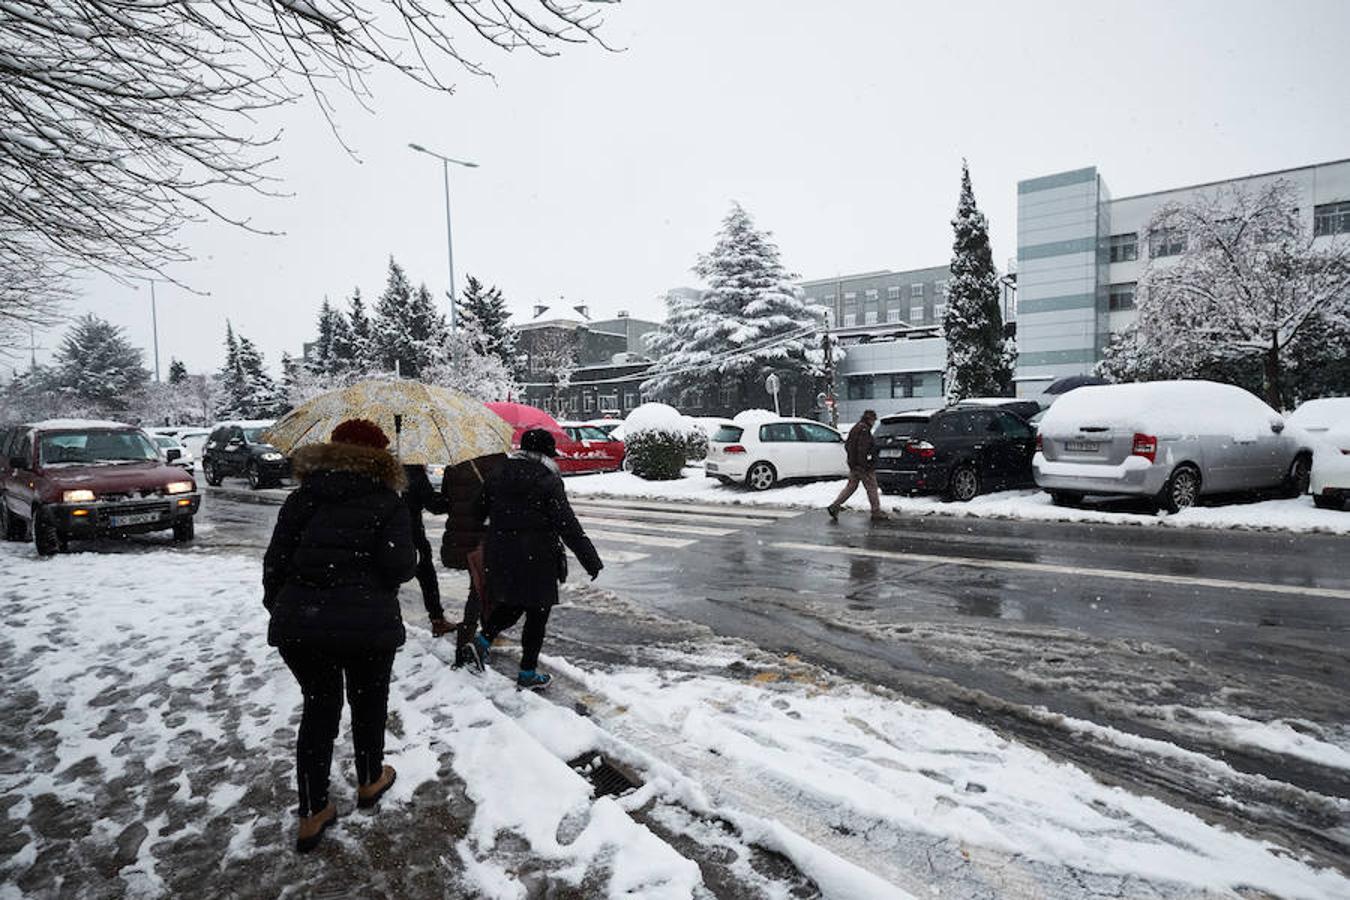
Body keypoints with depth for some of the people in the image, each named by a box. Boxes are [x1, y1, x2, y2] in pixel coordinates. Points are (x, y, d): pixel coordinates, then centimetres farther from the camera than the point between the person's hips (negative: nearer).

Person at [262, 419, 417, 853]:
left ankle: (312, 816, 23)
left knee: (318, 707, 19)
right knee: (368, 703, 22)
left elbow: (276, 559, 4)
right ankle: (369, 781, 43)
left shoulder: (304, 496, 7)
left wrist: (277, 606, 18)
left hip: (298, 623, 3)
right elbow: (398, 565, -14)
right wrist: (410, 556, 8)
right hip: (367, 624, -3)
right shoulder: (388, 501, -3)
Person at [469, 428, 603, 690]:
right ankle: (527, 673, 16)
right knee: (537, 614, 8)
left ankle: (483, 639, 8)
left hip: (500, 556, 6)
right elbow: (569, 527, -15)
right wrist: (591, 561, -11)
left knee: (512, 603, 25)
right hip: (537, 559, -6)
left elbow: (479, 511, 10)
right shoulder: (548, 481, -13)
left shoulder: (499, 474, 4)